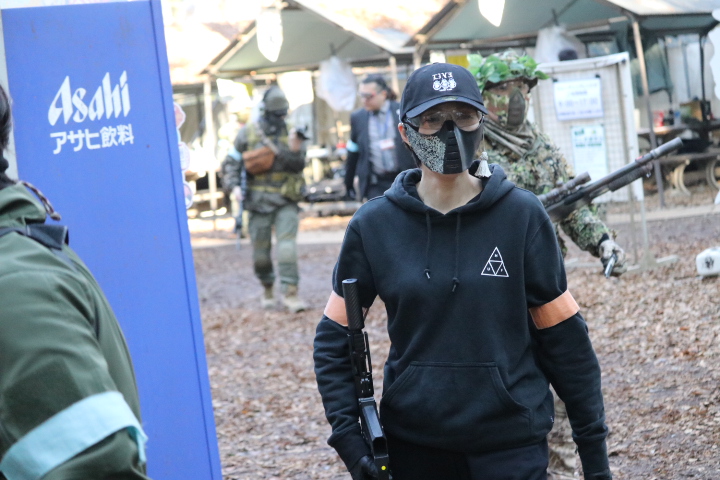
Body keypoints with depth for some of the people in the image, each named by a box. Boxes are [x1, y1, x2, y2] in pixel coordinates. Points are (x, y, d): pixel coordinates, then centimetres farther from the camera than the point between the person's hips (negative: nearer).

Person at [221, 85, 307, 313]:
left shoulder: (290, 133, 3)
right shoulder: (248, 133, 1)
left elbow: (297, 166, -3)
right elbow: (231, 163, 6)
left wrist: (295, 151, -22)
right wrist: (234, 186, -9)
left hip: (285, 202, -1)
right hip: (258, 202, 1)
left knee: (287, 246, -14)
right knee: (260, 252, 7)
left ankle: (290, 293, -13)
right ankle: (268, 289, 28)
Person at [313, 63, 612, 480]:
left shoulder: (522, 215, -5)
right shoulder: (374, 226, -2)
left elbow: (565, 338, -2)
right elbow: (334, 340, 4)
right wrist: (348, 437, -6)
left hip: (511, 446, -1)